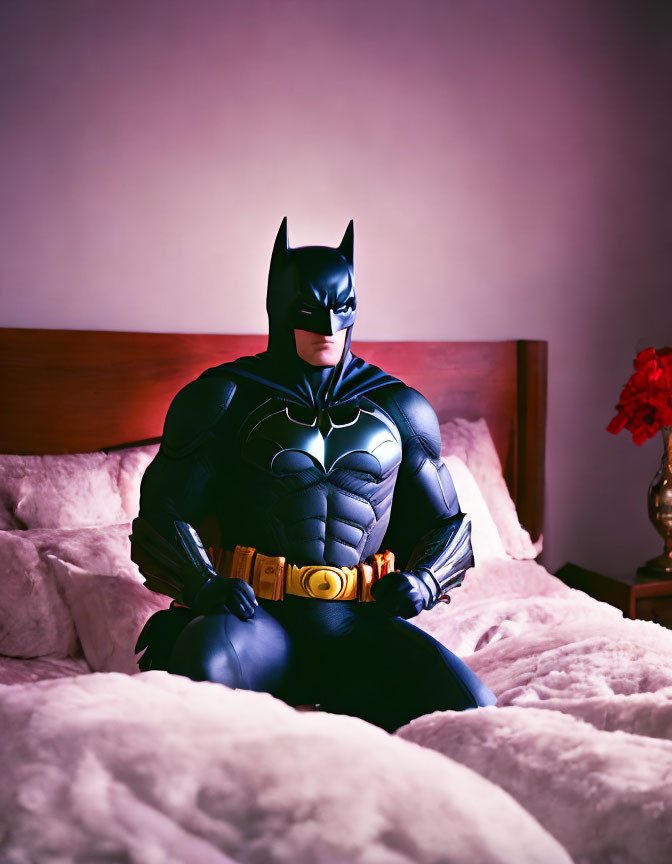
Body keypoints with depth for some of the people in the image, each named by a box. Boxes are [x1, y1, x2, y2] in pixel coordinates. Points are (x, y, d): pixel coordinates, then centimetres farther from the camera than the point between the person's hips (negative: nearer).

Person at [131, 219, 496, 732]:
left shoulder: (398, 407, 15)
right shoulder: (225, 397, 6)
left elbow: (446, 522, 22)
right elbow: (164, 508, 4)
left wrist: (421, 580, -1)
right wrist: (204, 583, -16)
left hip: (358, 624, 3)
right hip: (257, 616, -3)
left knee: (470, 708, -21)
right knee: (204, 663, -37)